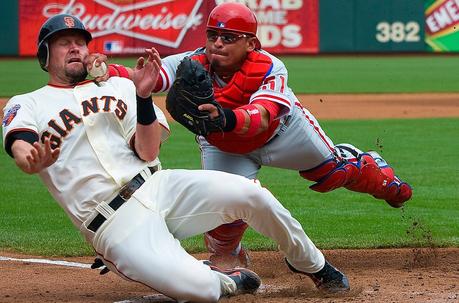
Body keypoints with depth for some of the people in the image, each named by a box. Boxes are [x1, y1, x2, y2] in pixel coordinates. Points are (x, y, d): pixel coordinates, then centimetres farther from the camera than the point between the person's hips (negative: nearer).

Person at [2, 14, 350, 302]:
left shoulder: (118, 87, 18)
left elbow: (148, 152, 6)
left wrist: (143, 96, -10)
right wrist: (33, 159, -41)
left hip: (158, 186, 4)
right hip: (115, 222, -4)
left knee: (250, 194, -20)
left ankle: (313, 265, 8)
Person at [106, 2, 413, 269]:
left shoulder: (270, 69, -40)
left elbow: (261, 117, -57)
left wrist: (227, 119, -80)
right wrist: (108, 73, -74)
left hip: (283, 129, -1)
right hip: (223, 146, 1)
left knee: (336, 171, 13)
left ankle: (383, 179, 50)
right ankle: (226, 258, 19)